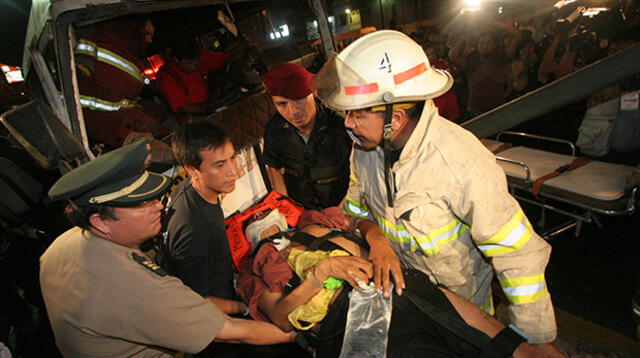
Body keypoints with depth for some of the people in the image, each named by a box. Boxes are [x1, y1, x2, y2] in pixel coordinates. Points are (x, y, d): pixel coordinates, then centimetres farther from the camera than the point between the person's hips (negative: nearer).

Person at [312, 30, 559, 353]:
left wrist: (538, 344, -20)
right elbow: (355, 208, -2)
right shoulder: (365, 146, -16)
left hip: (461, 301, -4)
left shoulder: (464, 165, -36)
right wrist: (375, 236, -24)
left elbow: (520, 256, -29)